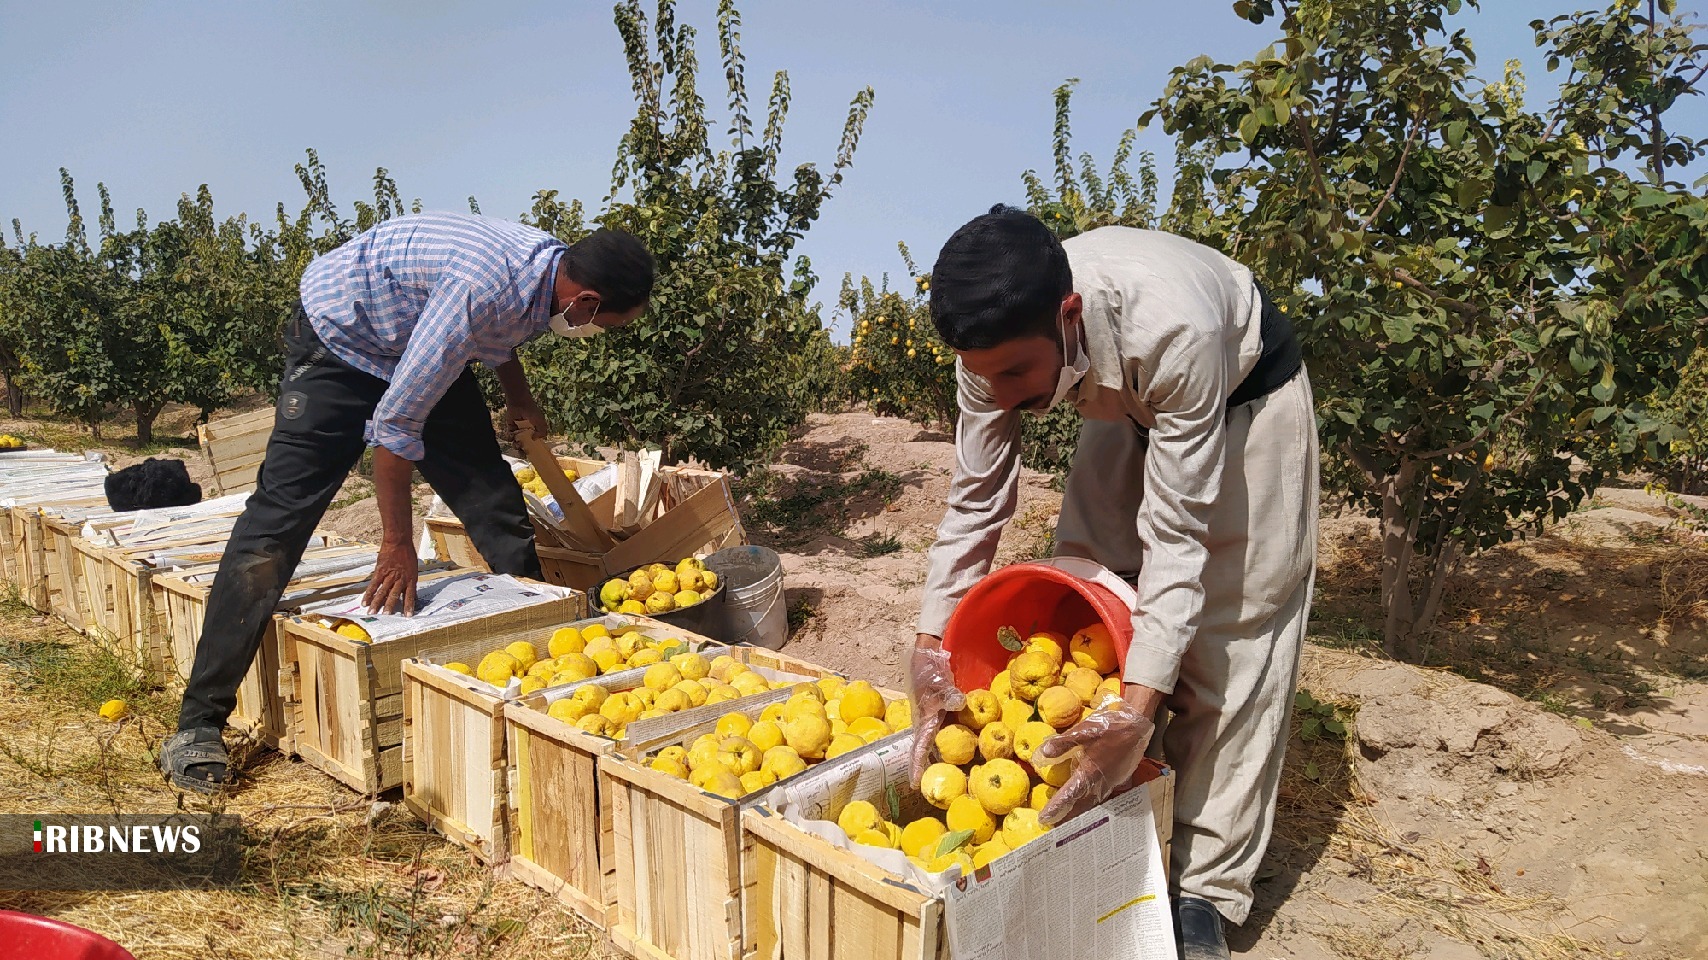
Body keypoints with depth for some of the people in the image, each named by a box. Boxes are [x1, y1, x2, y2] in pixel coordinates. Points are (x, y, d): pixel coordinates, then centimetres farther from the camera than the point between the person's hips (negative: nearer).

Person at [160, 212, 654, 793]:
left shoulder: (550, 265, -12)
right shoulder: (481, 287, -38)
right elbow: (396, 422, -32)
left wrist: (519, 398, 11)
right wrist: (397, 543, -25)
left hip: (423, 348, 8)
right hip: (342, 337, -7)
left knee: (499, 509, 0)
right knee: (278, 521, -11)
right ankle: (198, 723, -5)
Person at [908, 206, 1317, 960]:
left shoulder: (1170, 327, -43)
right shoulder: (997, 343, -28)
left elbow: (1176, 533, -39)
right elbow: (976, 502, -18)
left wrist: (1139, 709, -44)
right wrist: (933, 653, -24)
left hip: (1244, 394, -4)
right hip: (1127, 404, 5)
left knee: (1229, 640, -8)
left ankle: (1206, 892, 3)